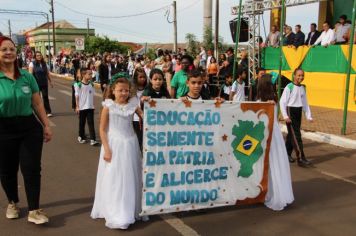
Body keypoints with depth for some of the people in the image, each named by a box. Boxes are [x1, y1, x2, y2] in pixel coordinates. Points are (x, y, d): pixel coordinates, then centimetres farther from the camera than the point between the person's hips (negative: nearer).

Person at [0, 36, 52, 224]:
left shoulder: (27, 77, 2)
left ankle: (34, 211, 9)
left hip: (30, 127, 1)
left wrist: (46, 125, 7)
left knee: (32, 169, 1)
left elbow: (37, 104, 6)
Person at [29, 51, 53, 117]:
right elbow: (30, 74, -10)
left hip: (44, 83, 2)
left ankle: (48, 112, -1)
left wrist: (50, 81, 18)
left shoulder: (44, 63, 9)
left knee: (45, 97, -2)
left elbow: (47, 73, 16)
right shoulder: (32, 64, -3)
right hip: (36, 84, -2)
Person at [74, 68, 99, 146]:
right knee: (82, 123, 12)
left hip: (90, 107, 3)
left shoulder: (91, 84, 2)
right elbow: (77, 96, -6)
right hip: (82, 107, -3)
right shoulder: (79, 85, -10)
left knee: (91, 123, -1)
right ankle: (81, 137, 30)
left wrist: (93, 105, 9)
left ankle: (93, 139, -2)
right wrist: (77, 107, -6)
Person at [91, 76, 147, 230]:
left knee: (131, 178, 11)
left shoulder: (132, 104, 2)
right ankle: (116, 215, 11)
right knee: (113, 179, 2)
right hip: (113, 145, -3)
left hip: (129, 144, 3)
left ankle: (131, 210, 27)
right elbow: (102, 129, -5)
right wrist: (106, 149, -11)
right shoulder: (108, 106, -6)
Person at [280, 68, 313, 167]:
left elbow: (305, 103, 15)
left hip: (298, 112, 7)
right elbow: (282, 102, -13)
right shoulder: (289, 87, -11)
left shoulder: (302, 88, 10)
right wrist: (285, 116, -17)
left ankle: (287, 154, 28)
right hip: (290, 111, -7)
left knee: (291, 134, 15)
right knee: (296, 135, -10)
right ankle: (301, 158, -9)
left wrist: (308, 116, 10)